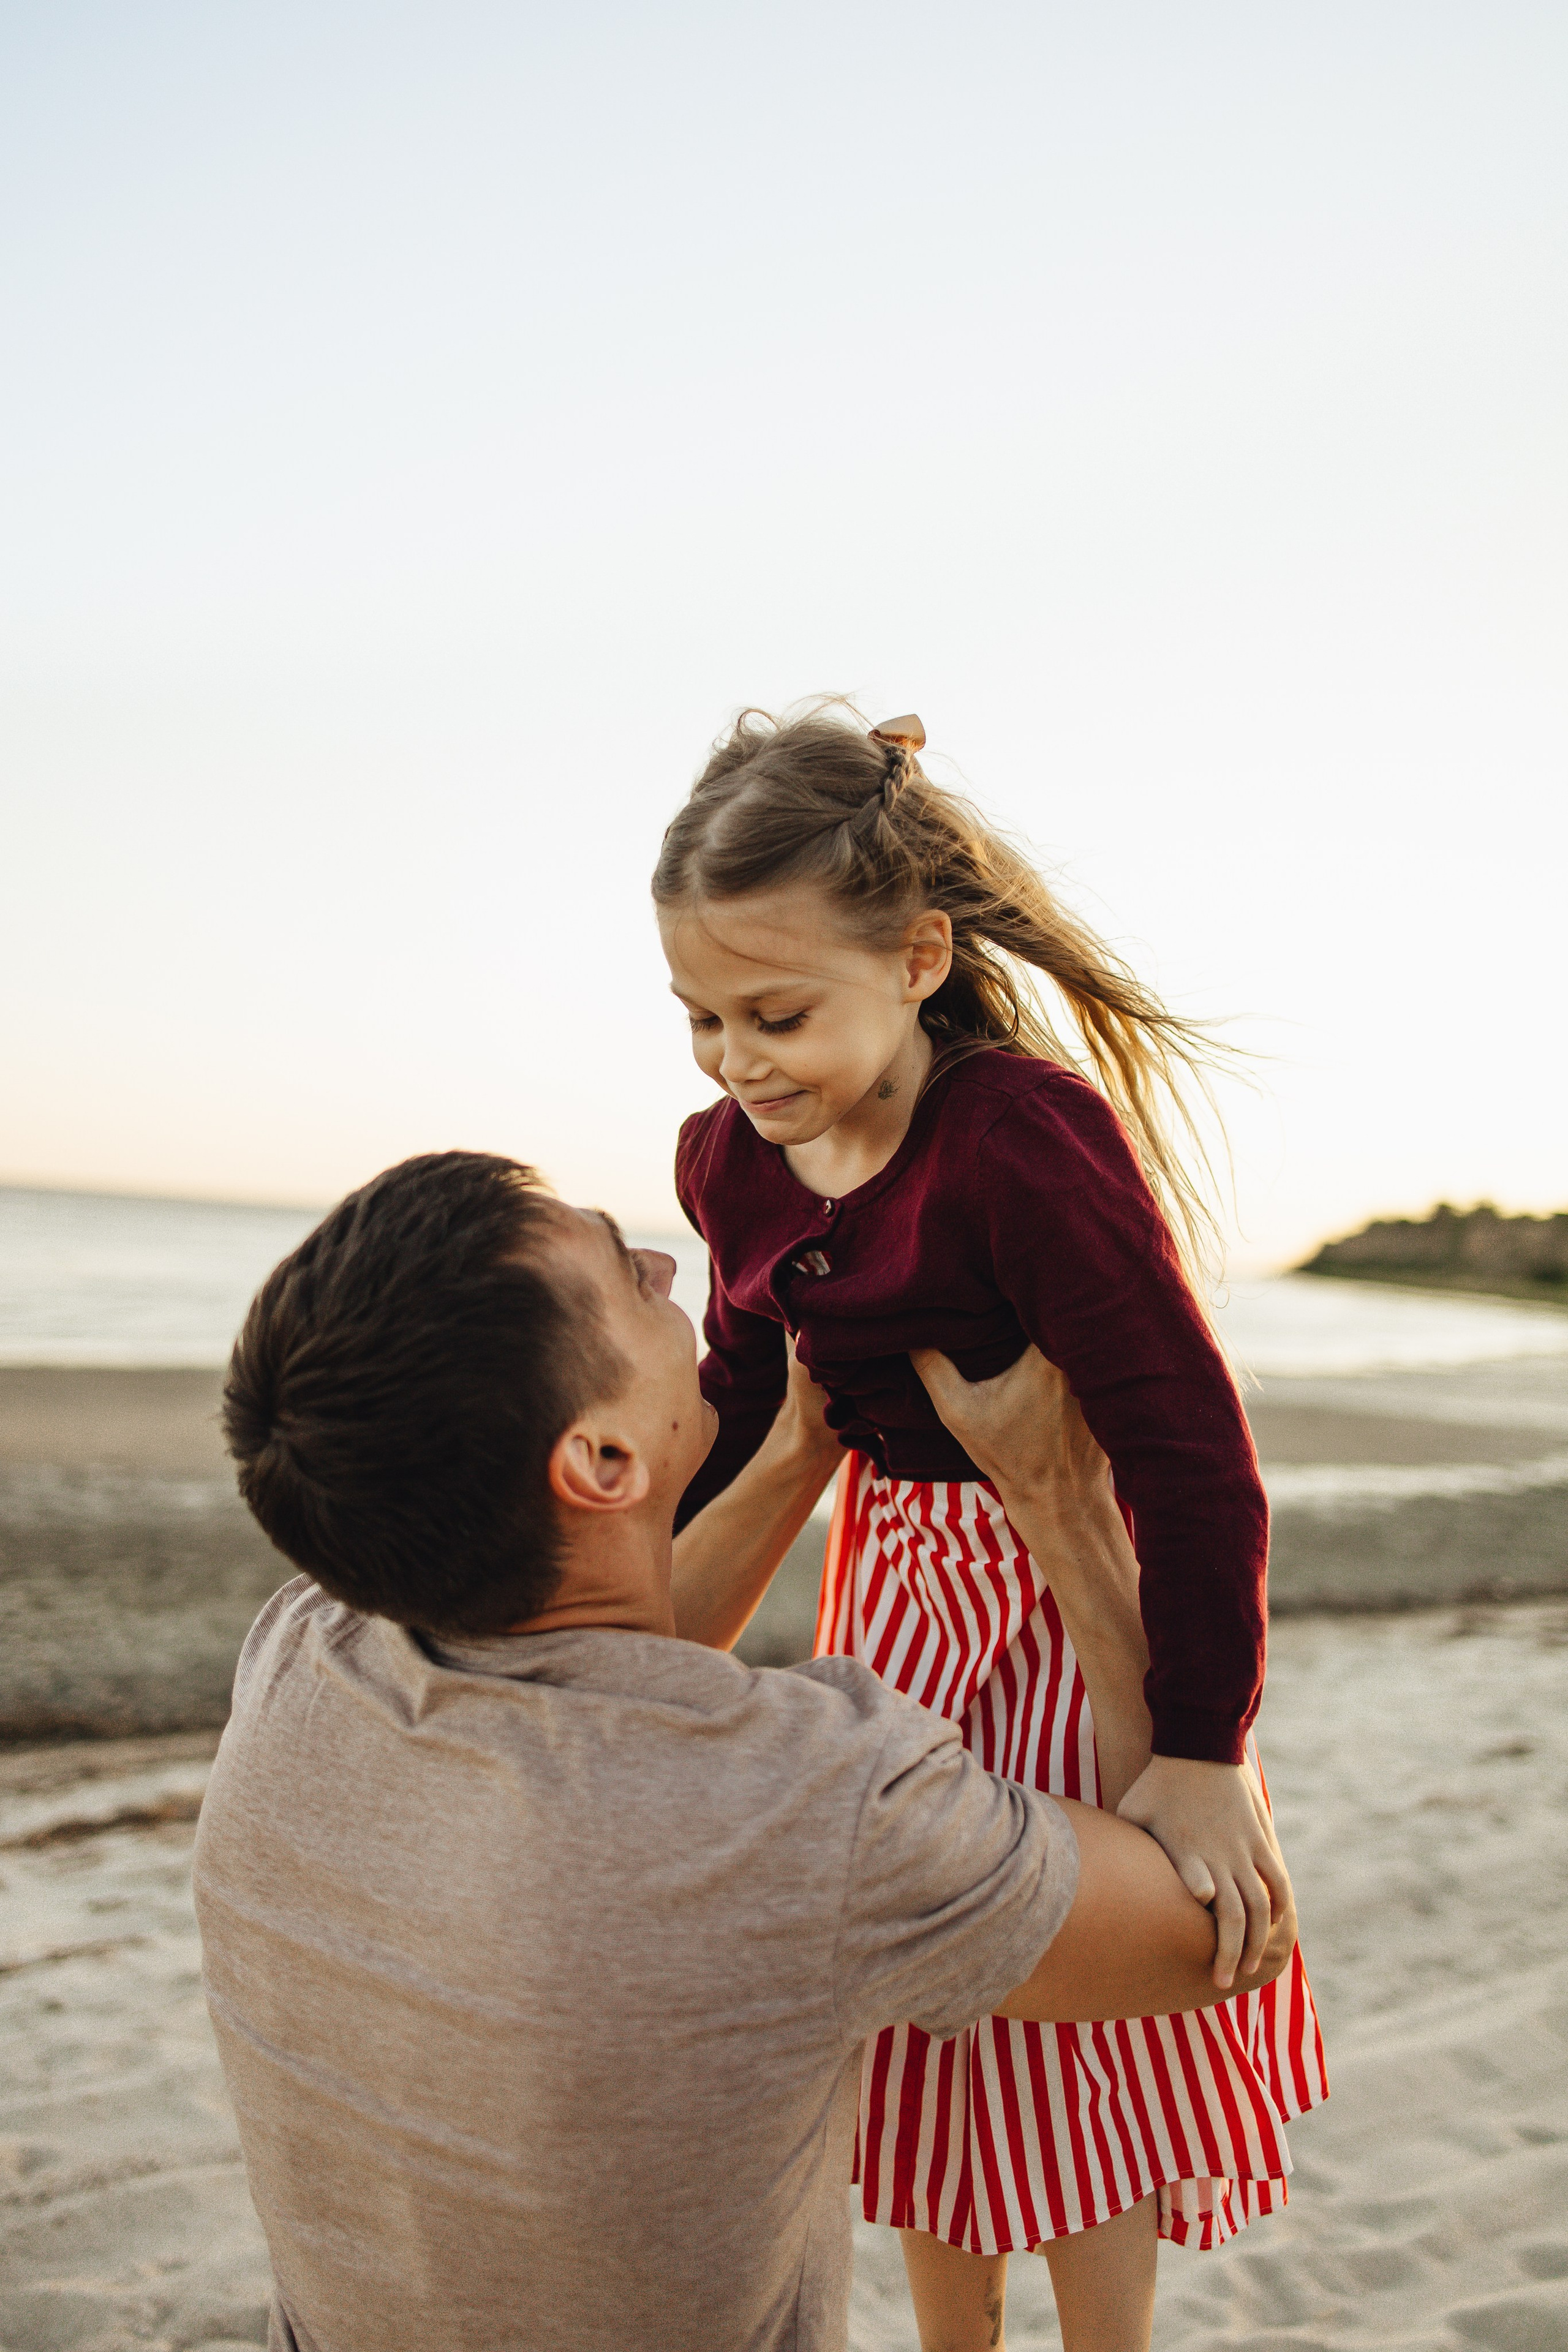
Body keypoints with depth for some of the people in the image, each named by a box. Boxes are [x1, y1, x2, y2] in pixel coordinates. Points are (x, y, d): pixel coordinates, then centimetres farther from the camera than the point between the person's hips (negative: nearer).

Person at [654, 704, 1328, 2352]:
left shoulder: (1024, 1134, -30)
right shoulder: (732, 1162, -7)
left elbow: (1192, 1446, -27)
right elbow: (740, 1408, 7)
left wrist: (1200, 1750, -24)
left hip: (1078, 1599, -7)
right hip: (899, 1586, 7)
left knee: (1086, 2030, 9)